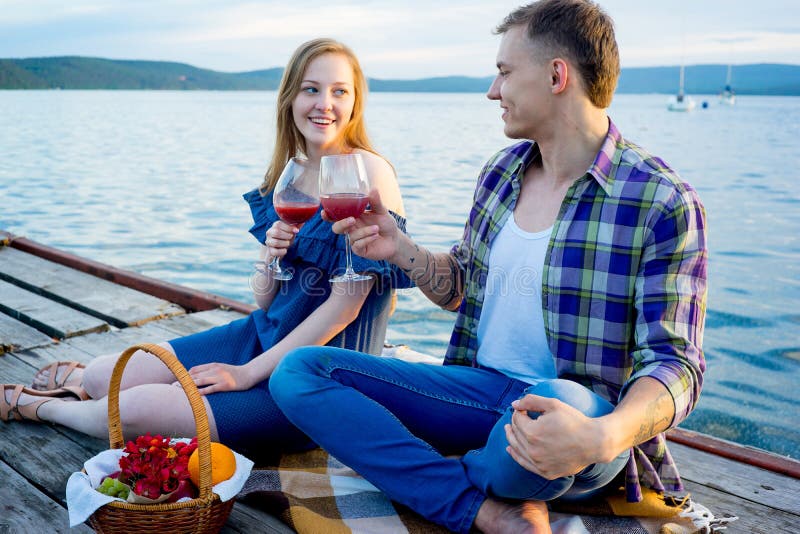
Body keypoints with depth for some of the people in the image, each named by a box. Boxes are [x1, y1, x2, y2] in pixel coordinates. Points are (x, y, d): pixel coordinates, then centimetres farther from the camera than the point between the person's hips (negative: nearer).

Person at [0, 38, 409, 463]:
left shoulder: (369, 174, -17)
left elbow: (345, 306, -19)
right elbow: (265, 302, 7)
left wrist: (248, 373, -15)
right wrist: (270, 258, -16)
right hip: (265, 337, 7)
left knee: (138, 411, -15)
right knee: (103, 375, 2)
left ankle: (38, 406, 16)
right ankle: (82, 382, 38)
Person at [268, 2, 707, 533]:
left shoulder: (662, 203, -12)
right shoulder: (502, 170, 8)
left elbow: (675, 364, -16)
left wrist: (600, 438, -36)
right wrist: (400, 249, 0)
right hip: (481, 388, 6)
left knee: (558, 403, -43)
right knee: (298, 370, -9)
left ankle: (448, 475, -5)